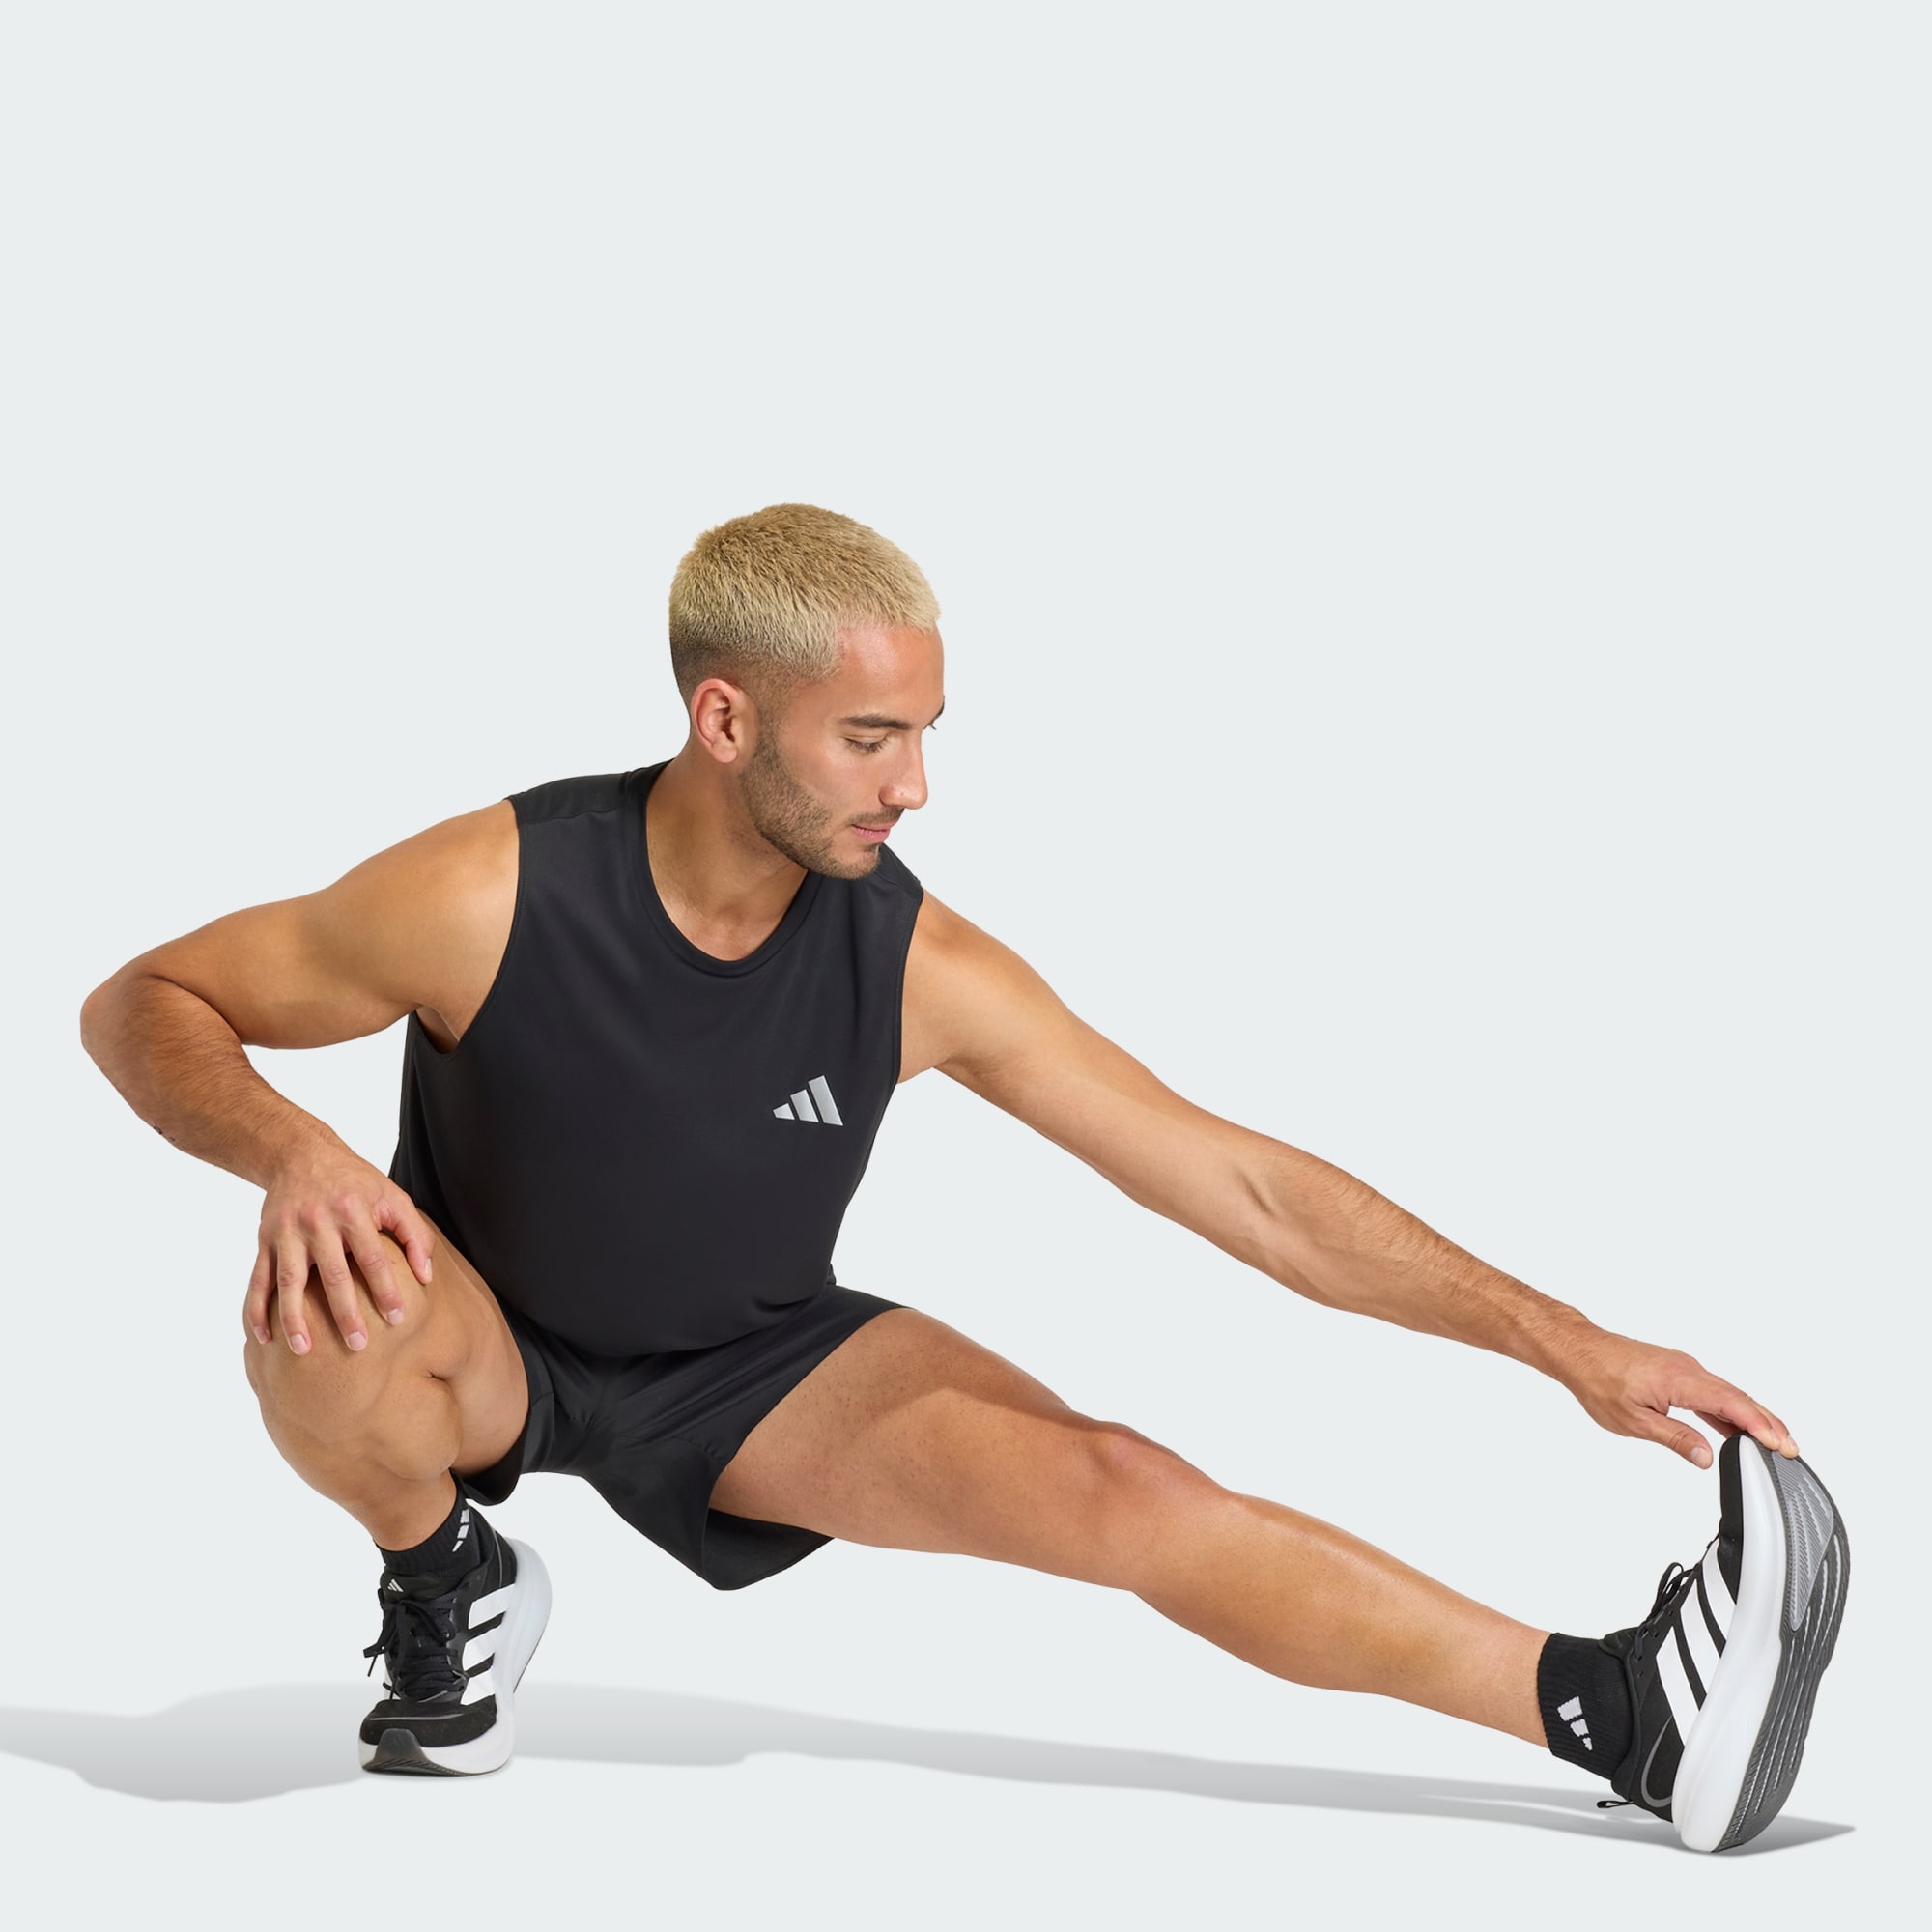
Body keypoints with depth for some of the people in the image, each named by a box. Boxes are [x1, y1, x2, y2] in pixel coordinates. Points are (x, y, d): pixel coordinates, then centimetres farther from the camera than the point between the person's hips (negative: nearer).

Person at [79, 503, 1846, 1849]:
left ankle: (1621, 1713, -23)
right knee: (329, 1302, -36)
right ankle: (447, 1586, -3)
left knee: (1118, 1493, -20)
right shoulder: (493, 898, -29)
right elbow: (143, 1006, -16)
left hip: (747, 1373, 1)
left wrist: (1561, 1341, -20)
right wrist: (292, 1151, -38)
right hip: (491, 1349, -1)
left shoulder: (919, 967, -22)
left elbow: (1248, 1186, -17)